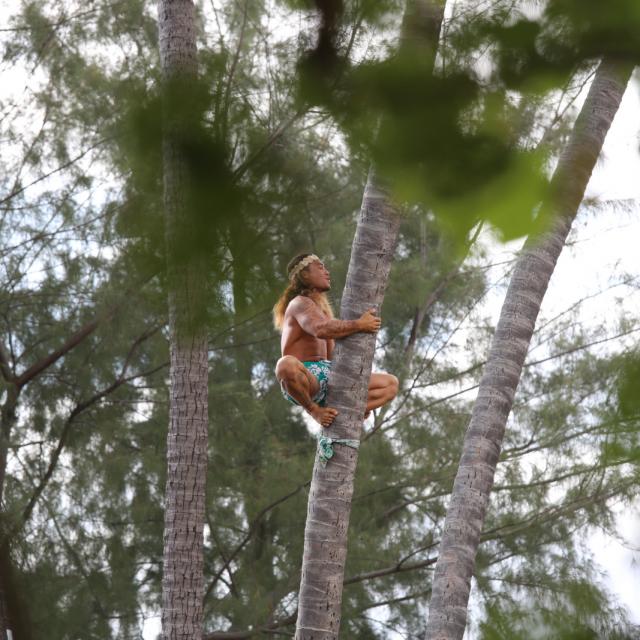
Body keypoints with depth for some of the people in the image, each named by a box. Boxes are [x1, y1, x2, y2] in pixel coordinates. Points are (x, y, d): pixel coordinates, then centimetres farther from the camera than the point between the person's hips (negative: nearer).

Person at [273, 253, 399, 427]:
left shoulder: (323, 308, 25)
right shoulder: (300, 303, -5)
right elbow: (321, 330, -28)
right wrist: (359, 325, -24)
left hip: (329, 378, 9)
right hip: (304, 376, -9)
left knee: (391, 384, 2)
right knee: (287, 365, -45)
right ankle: (314, 410, -22)